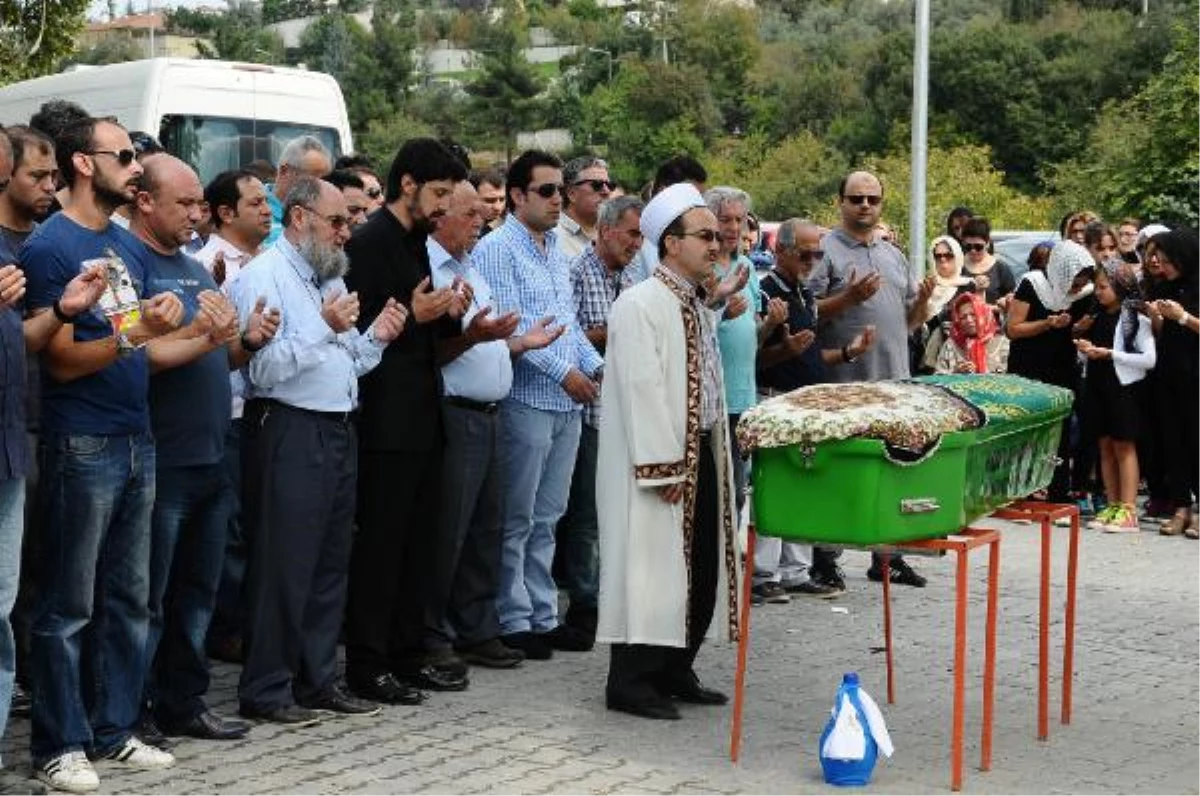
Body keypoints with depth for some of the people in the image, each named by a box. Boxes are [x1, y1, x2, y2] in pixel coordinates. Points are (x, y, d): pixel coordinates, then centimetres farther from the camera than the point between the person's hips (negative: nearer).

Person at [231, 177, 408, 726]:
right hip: (289, 432, -9)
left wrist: (376, 337, 3)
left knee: (331, 563, 13)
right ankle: (265, 691, 6)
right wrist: (326, 329, -22)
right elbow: (263, 369, -18)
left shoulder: (332, 279, 19)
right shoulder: (264, 277, -8)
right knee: (282, 566, -3)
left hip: (338, 431, 9)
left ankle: (318, 680, 23)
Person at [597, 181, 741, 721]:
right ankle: (630, 682, 6)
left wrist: (715, 451, 15)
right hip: (659, 461, -9)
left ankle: (675, 672, 24)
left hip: (703, 454, 9)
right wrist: (664, 469, -21)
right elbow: (641, 391, -19)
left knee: (703, 567, 12)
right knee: (652, 568, -4)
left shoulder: (699, 307, 15)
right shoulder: (640, 306, -14)